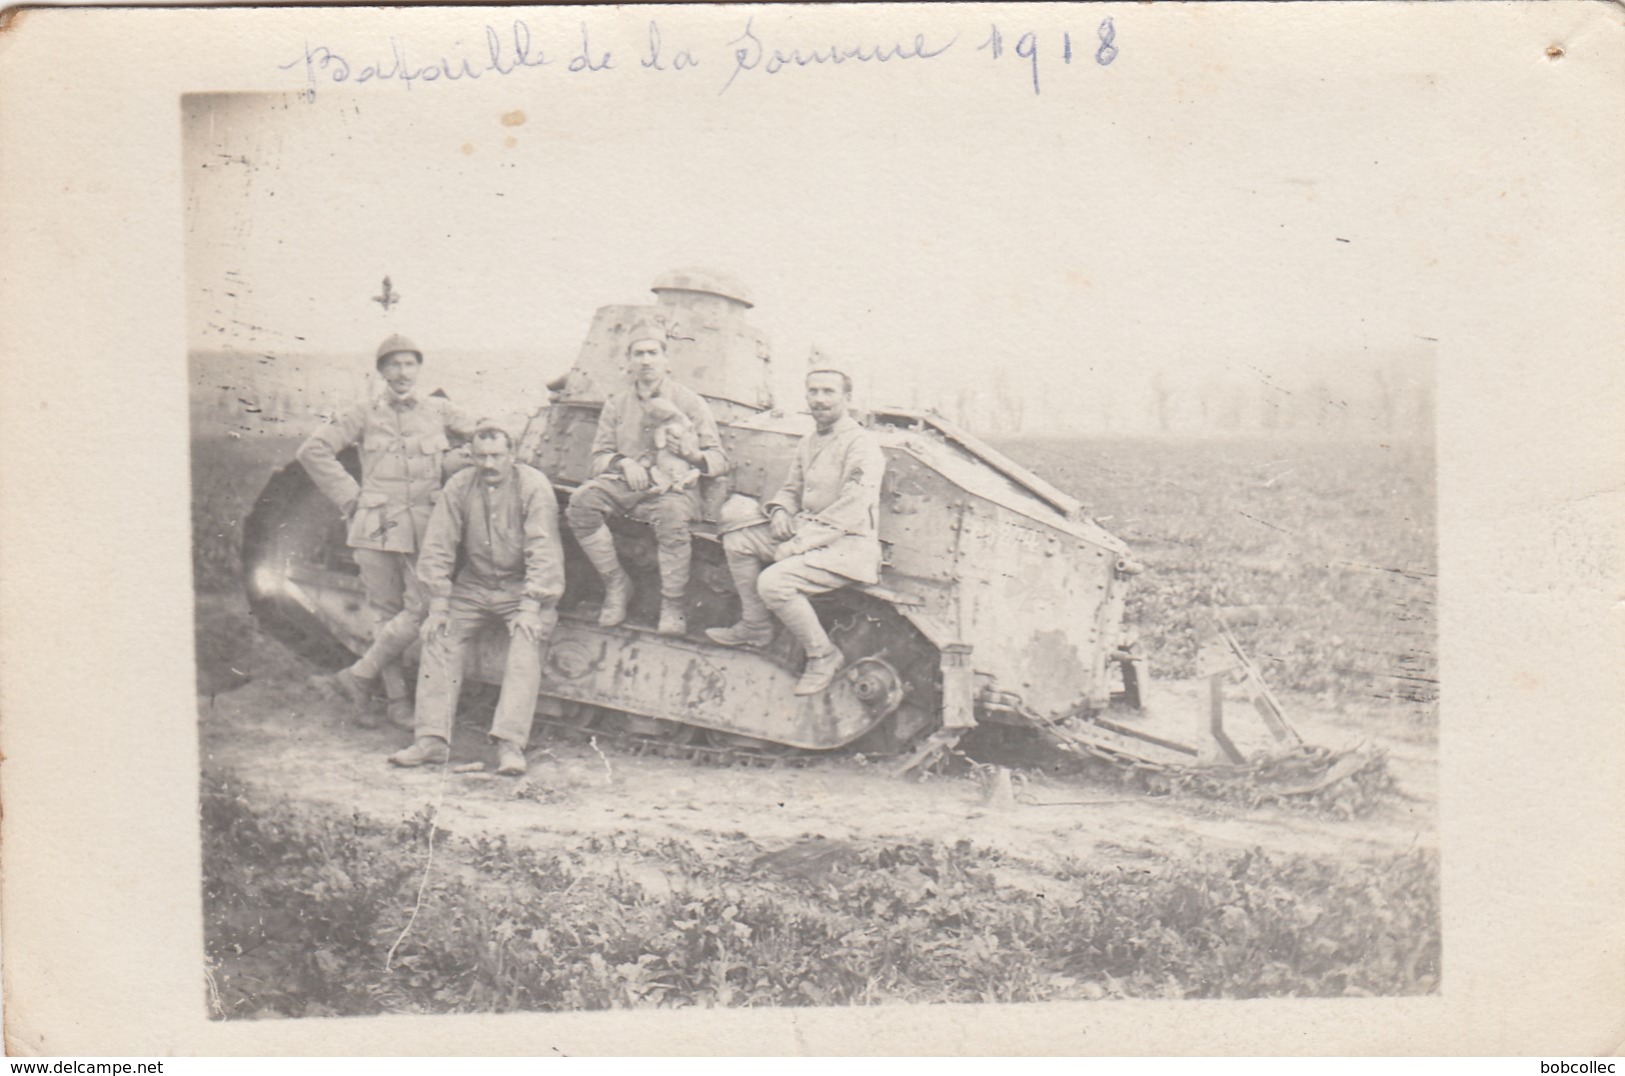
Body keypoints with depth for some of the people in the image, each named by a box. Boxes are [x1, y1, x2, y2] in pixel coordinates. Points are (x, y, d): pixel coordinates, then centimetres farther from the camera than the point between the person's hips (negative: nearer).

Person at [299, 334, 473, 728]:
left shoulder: (440, 410, 9)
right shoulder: (365, 414, 5)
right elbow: (313, 451, 3)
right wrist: (350, 497, -1)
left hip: (425, 527, 1)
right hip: (377, 526, -1)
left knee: (419, 610, -8)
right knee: (385, 613, 2)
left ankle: (356, 680, 4)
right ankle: (398, 702, 10)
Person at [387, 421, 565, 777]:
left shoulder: (534, 486, -13)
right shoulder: (459, 487, -3)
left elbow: (543, 551, -17)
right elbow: (437, 548, -1)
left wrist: (530, 607, -24)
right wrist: (438, 605, -8)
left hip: (523, 587, -4)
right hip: (474, 585, 4)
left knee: (525, 643, -25)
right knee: (438, 635, -12)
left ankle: (510, 744, -29)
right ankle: (433, 739, -12)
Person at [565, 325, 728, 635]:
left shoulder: (689, 401, 7)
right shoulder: (617, 404, 15)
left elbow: (719, 460, 4)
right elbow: (599, 456, 13)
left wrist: (696, 455, -20)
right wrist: (623, 463, -10)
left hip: (674, 485, -3)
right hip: (625, 485, 3)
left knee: (674, 515, -39)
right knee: (581, 503, -27)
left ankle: (672, 606, -20)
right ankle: (616, 584, -11)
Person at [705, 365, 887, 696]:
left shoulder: (862, 445, -15)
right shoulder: (808, 443, 14)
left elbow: (849, 513, -22)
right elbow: (791, 489, 24)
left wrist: (798, 544, -22)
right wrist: (780, 511, -1)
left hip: (847, 545, -9)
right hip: (806, 531, 9)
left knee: (773, 582, -29)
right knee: (737, 535, 0)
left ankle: (823, 656, -9)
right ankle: (754, 626, 10)